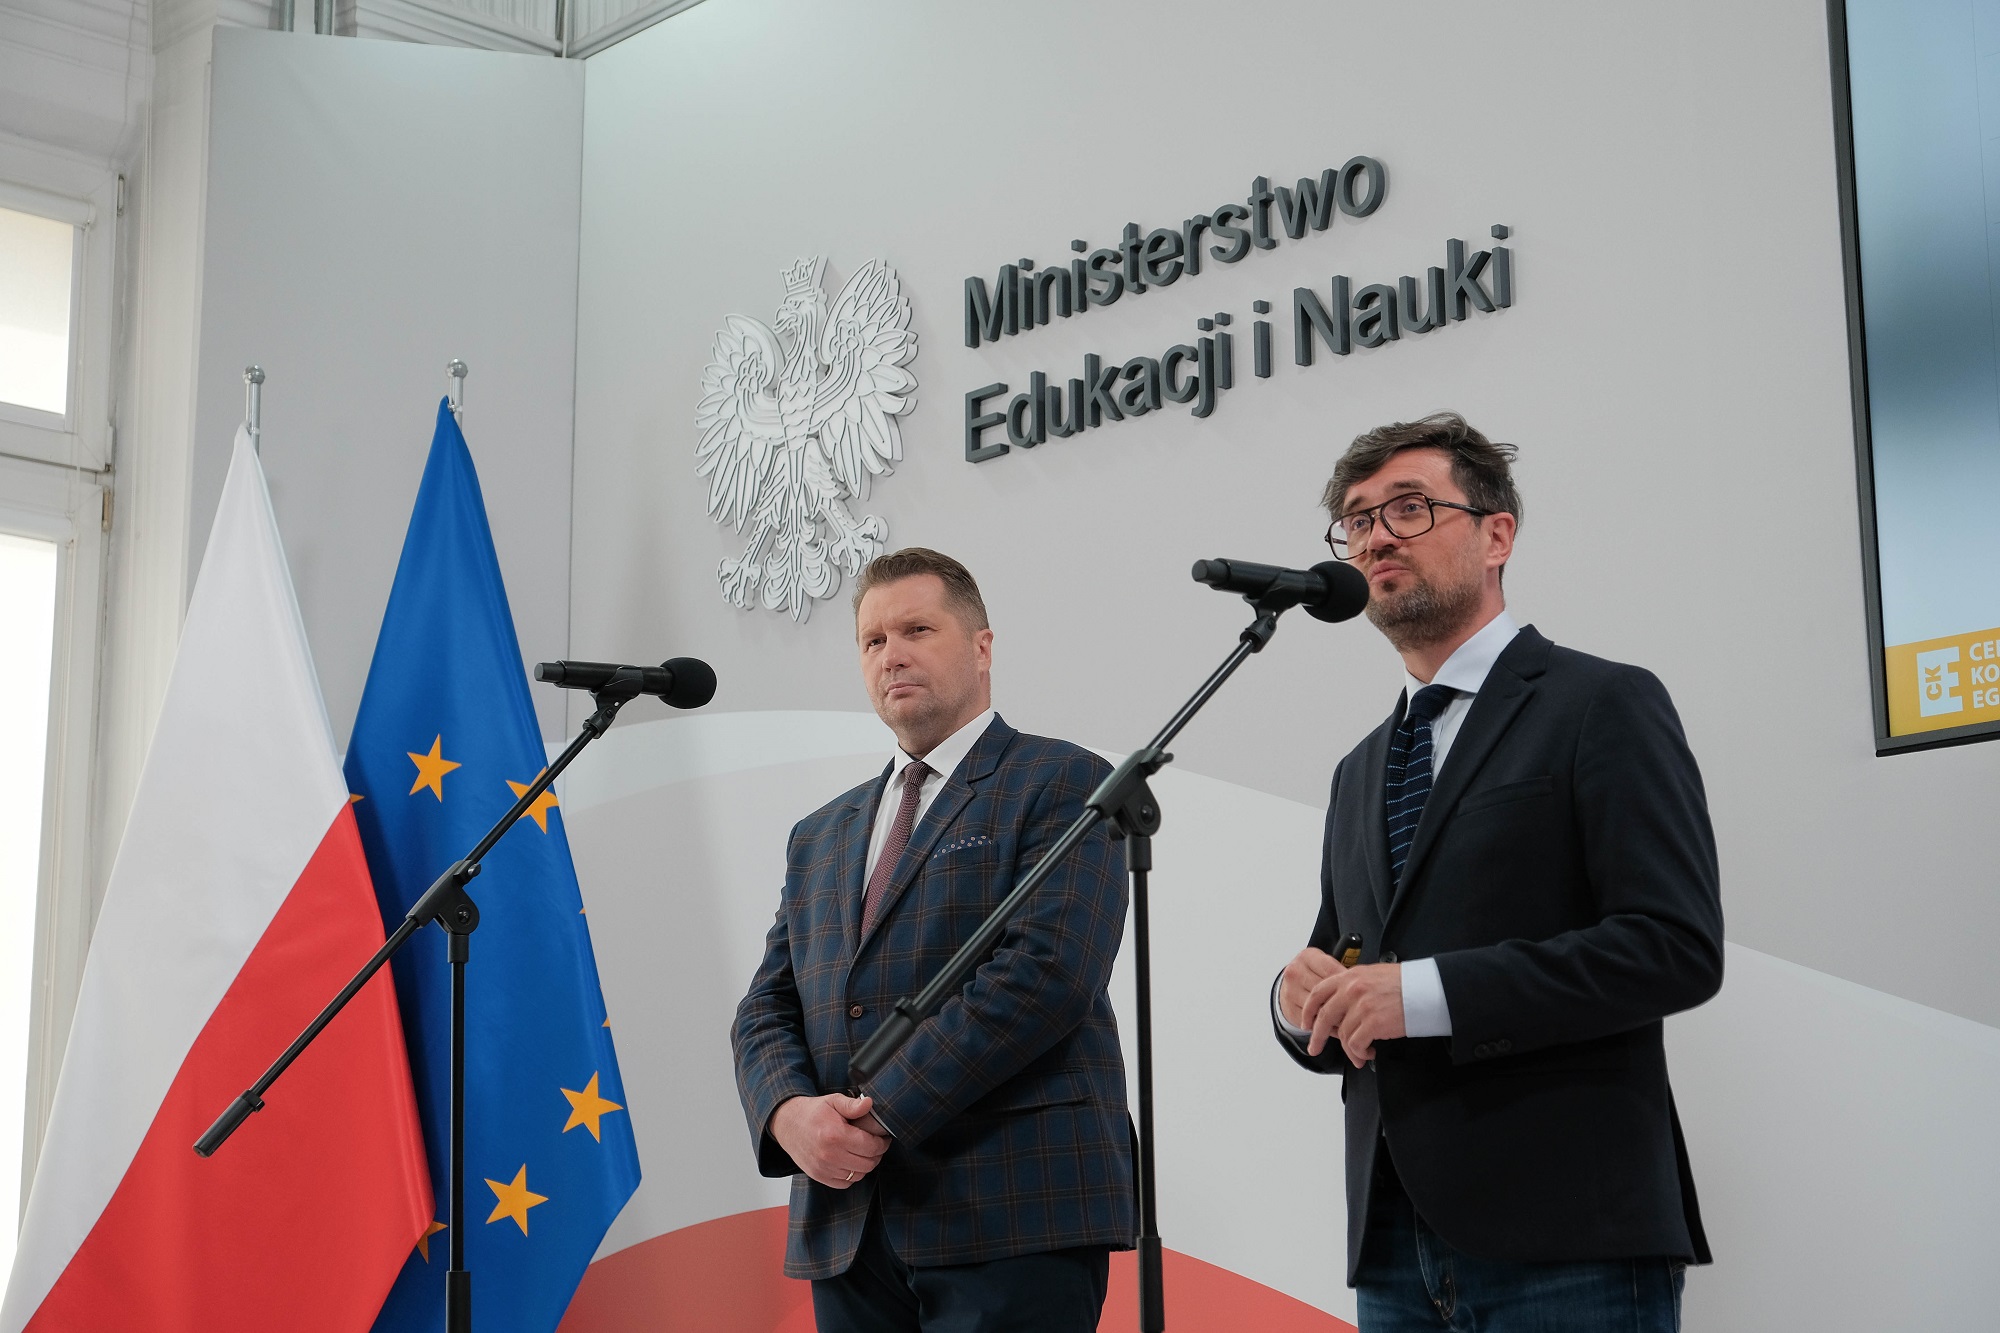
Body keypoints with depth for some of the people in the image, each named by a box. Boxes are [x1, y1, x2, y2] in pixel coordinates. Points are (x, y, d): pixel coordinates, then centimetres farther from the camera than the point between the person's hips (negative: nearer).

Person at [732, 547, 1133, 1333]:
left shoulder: (1064, 786, 1)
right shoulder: (819, 837, 22)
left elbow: (1048, 973, -13)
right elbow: (768, 1008, 15)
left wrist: (886, 1112, -14)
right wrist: (790, 1111, -8)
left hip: (1014, 1216, -6)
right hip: (847, 1229, 6)